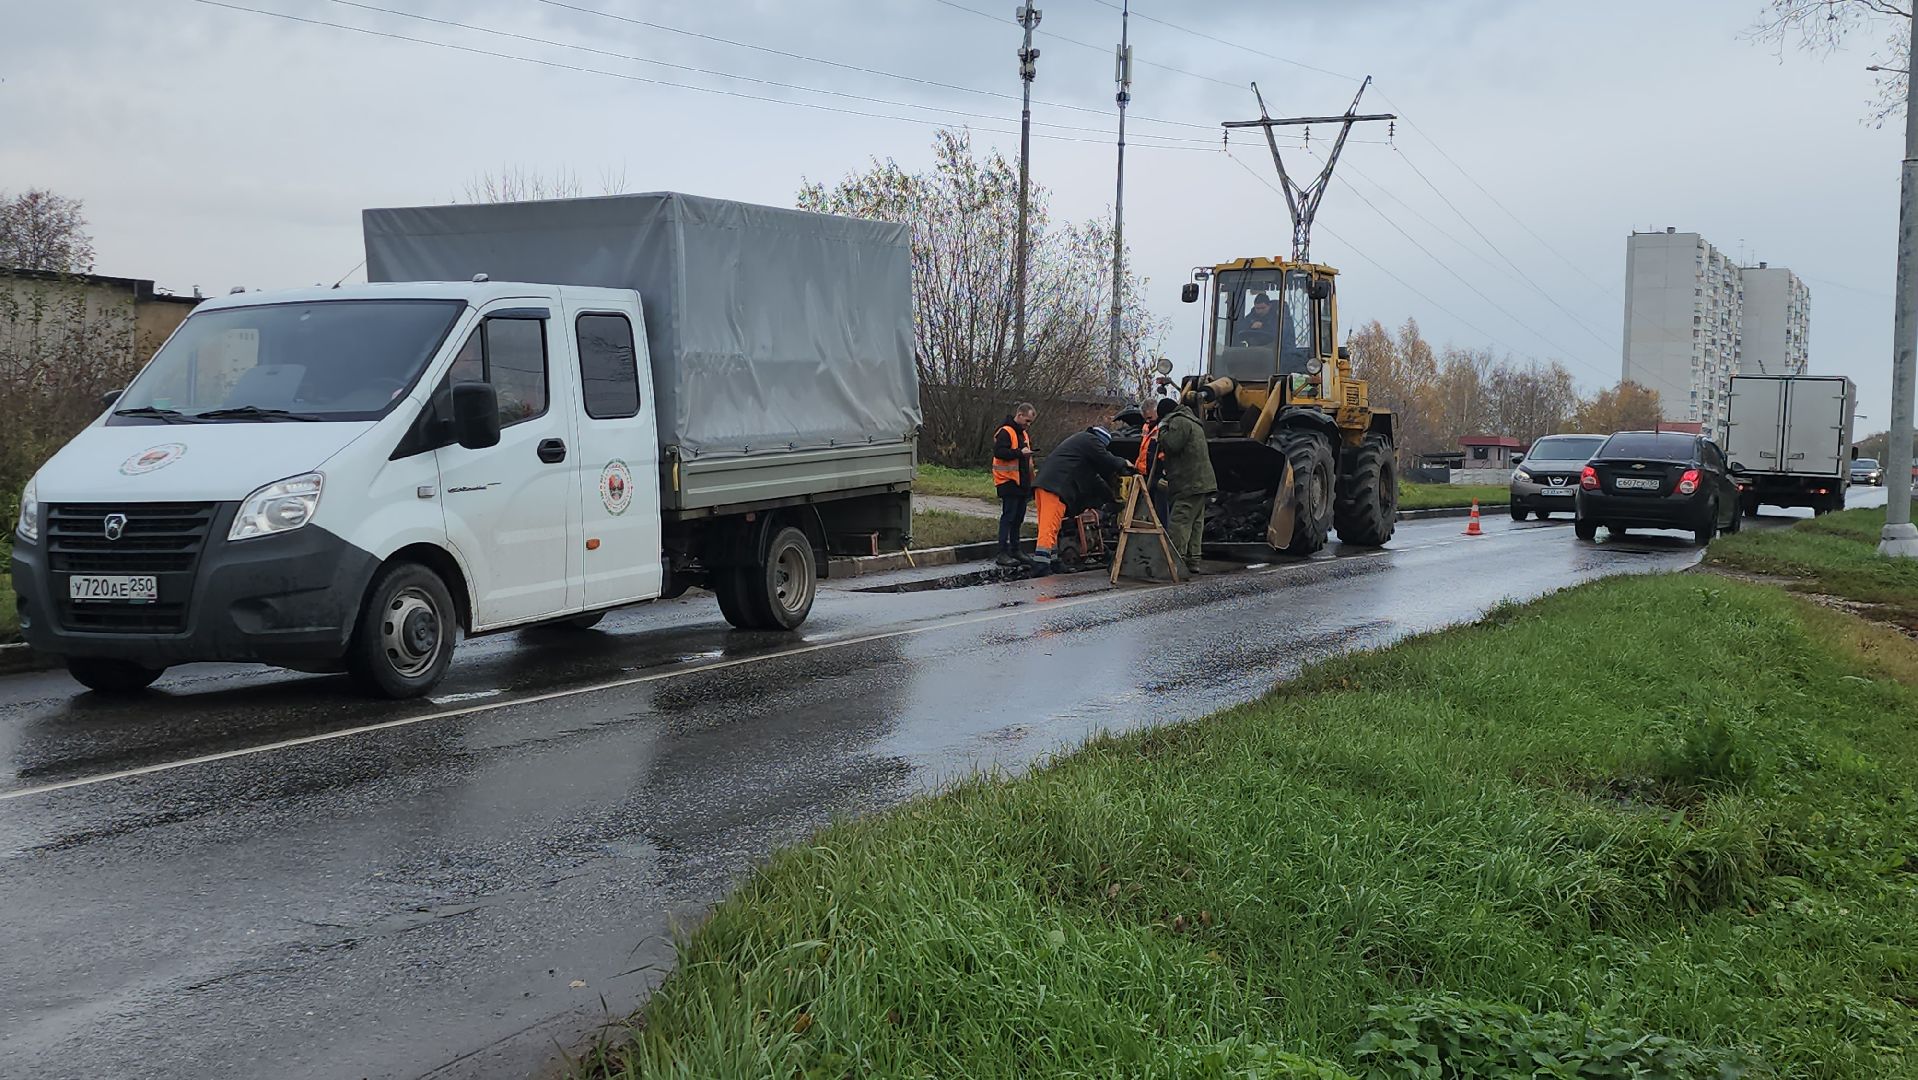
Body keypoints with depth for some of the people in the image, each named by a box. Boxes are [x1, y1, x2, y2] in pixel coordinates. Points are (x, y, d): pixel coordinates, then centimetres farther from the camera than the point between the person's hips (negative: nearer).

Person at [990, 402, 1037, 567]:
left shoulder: (1024, 433, 19)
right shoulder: (1005, 432, -10)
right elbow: (999, 452, -22)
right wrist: (1019, 452, -26)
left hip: (1021, 483, 9)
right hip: (1008, 482, -9)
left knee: (1018, 518, 13)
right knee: (1008, 517, -10)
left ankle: (1015, 551, 20)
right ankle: (1003, 554, -10)